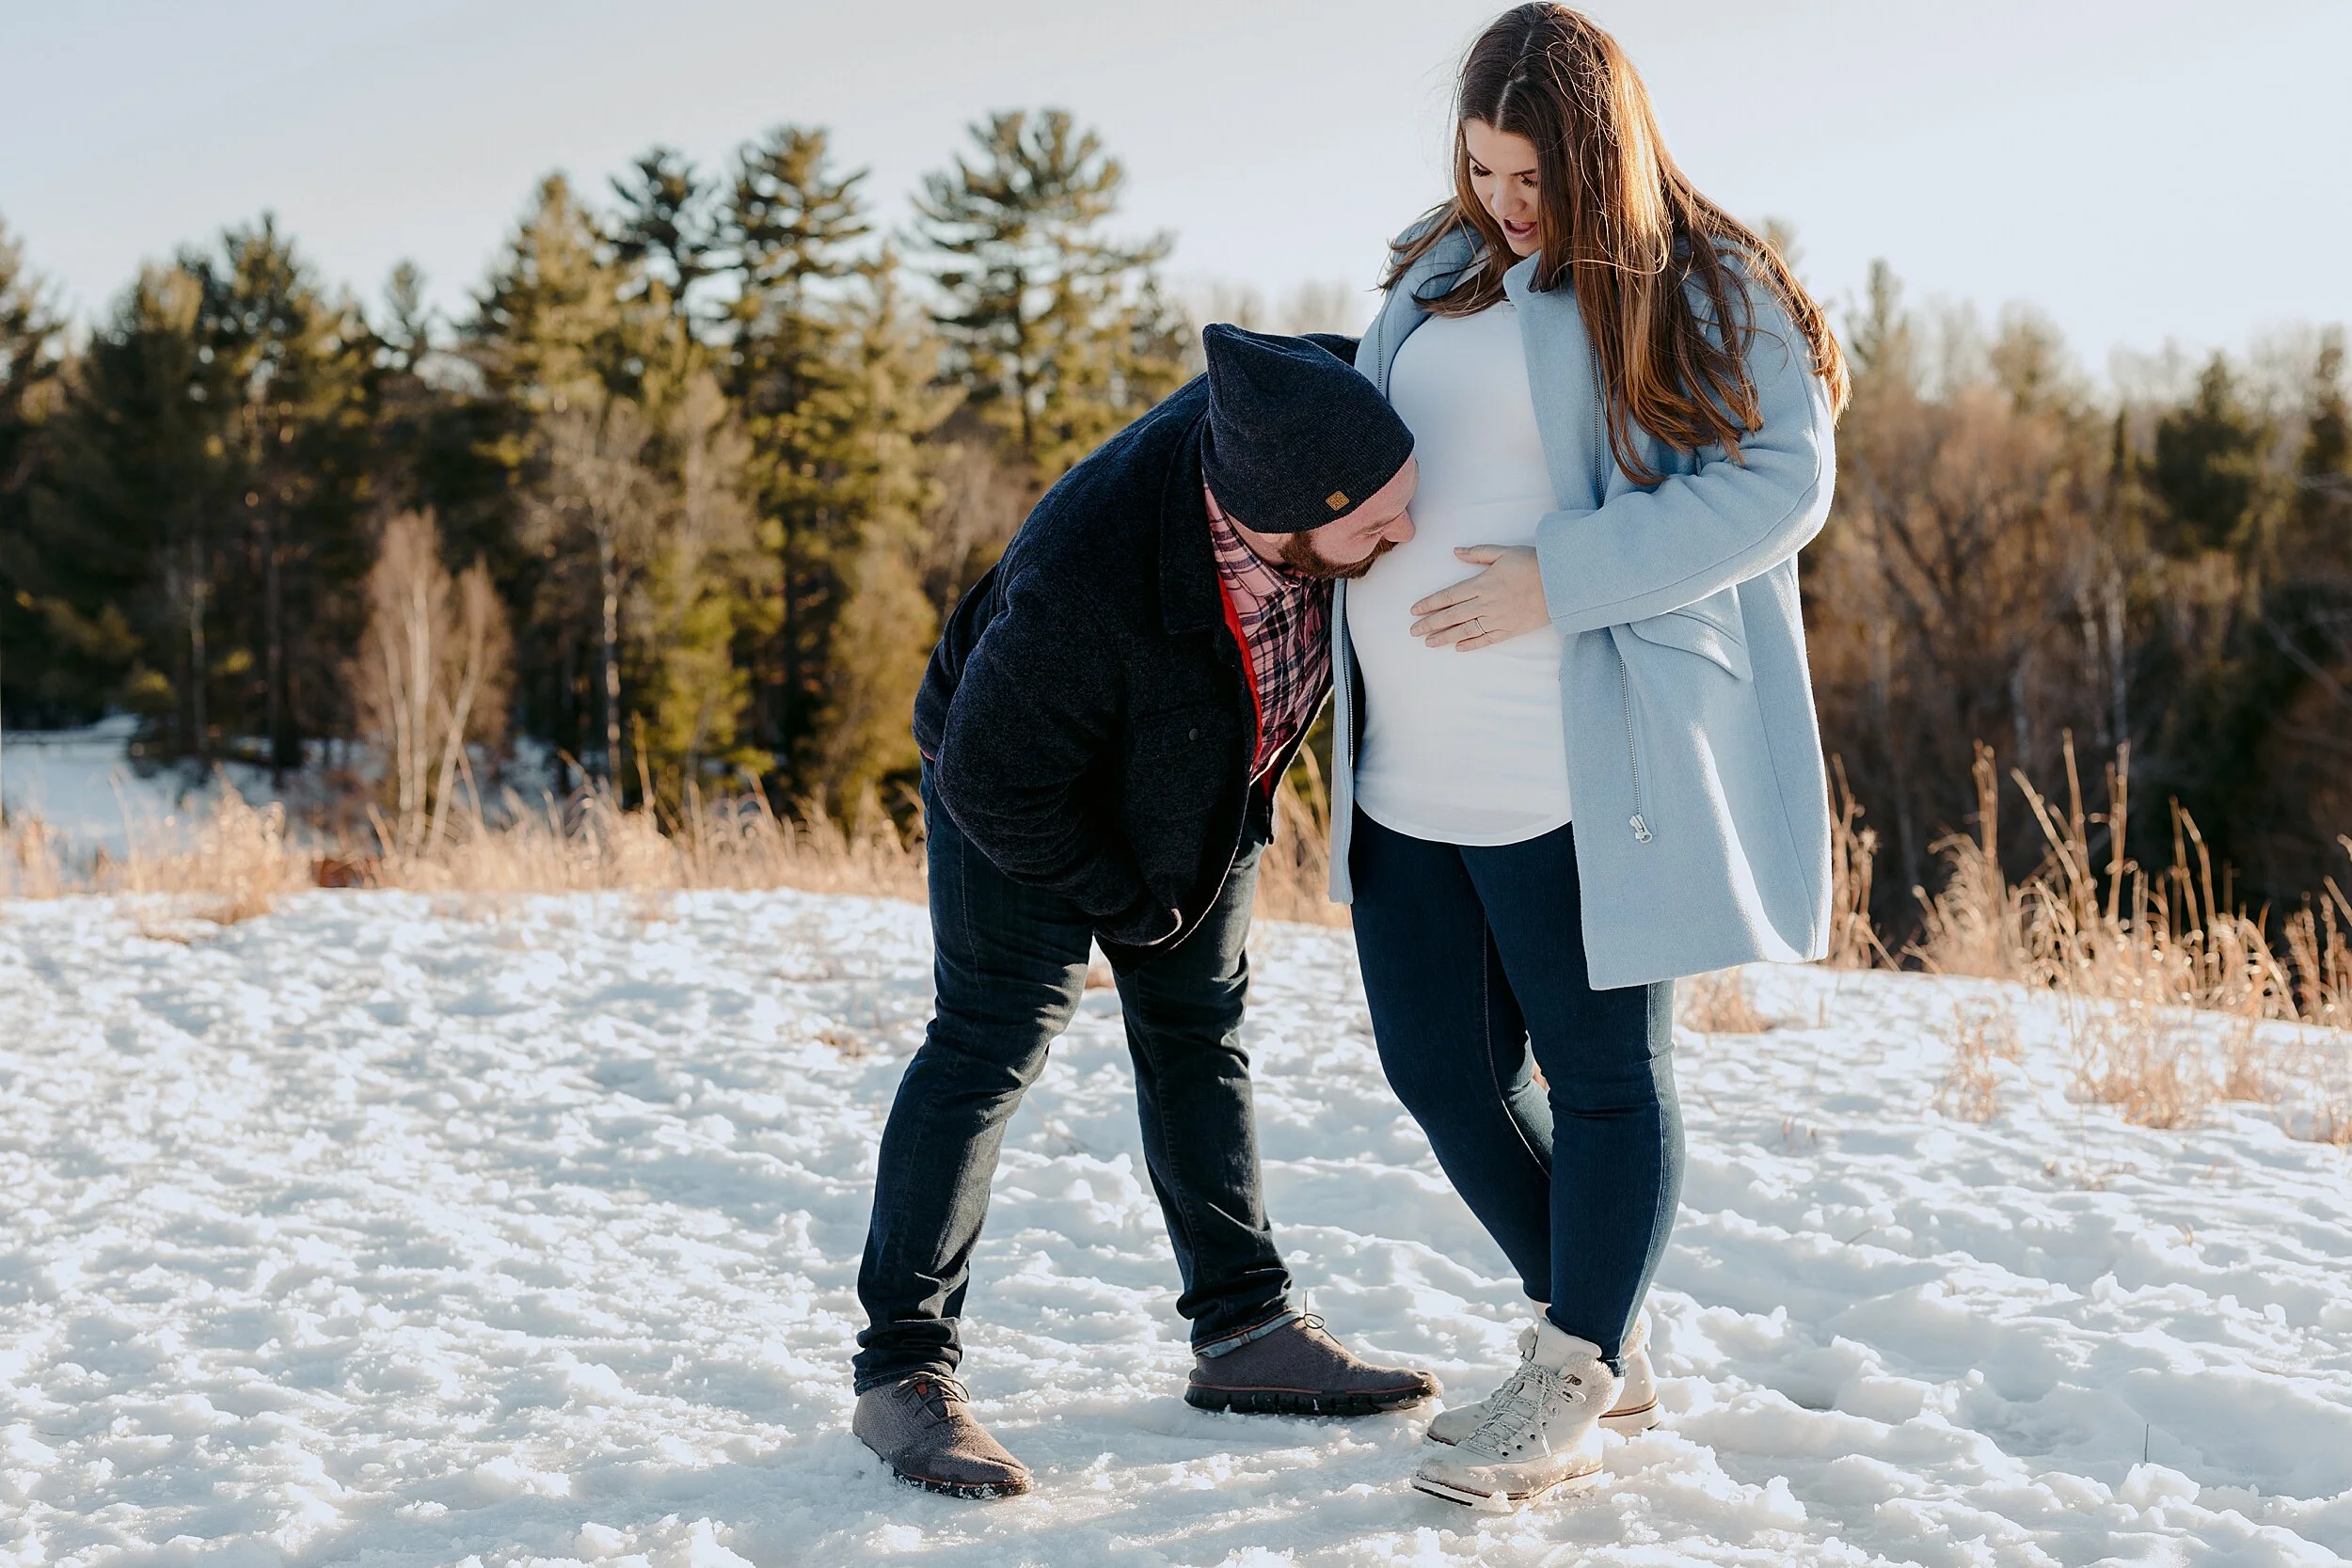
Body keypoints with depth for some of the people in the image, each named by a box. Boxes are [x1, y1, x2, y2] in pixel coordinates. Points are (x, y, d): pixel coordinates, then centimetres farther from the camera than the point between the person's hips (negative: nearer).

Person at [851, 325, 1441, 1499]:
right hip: (1032, 794, -6)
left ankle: (1245, 1328, 20)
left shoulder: (1328, 402, -30)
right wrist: (1129, 904, -15)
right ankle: (903, 1371, -6)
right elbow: (995, 783, -29)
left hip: (1204, 793, 6)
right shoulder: (1078, 588, -45)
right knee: (996, 1034, -11)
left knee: (1200, 1036, 11)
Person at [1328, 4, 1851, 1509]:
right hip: (1411, 775, 8)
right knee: (1441, 1065, 11)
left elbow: (1782, 483, -16)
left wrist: (1561, 581, -21)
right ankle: (1606, 1343, 29)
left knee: (1601, 1070, 3)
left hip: (1582, 772, -7)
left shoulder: (1701, 294, -6)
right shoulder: (1438, 277, 14)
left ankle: (1568, 1395, 18)